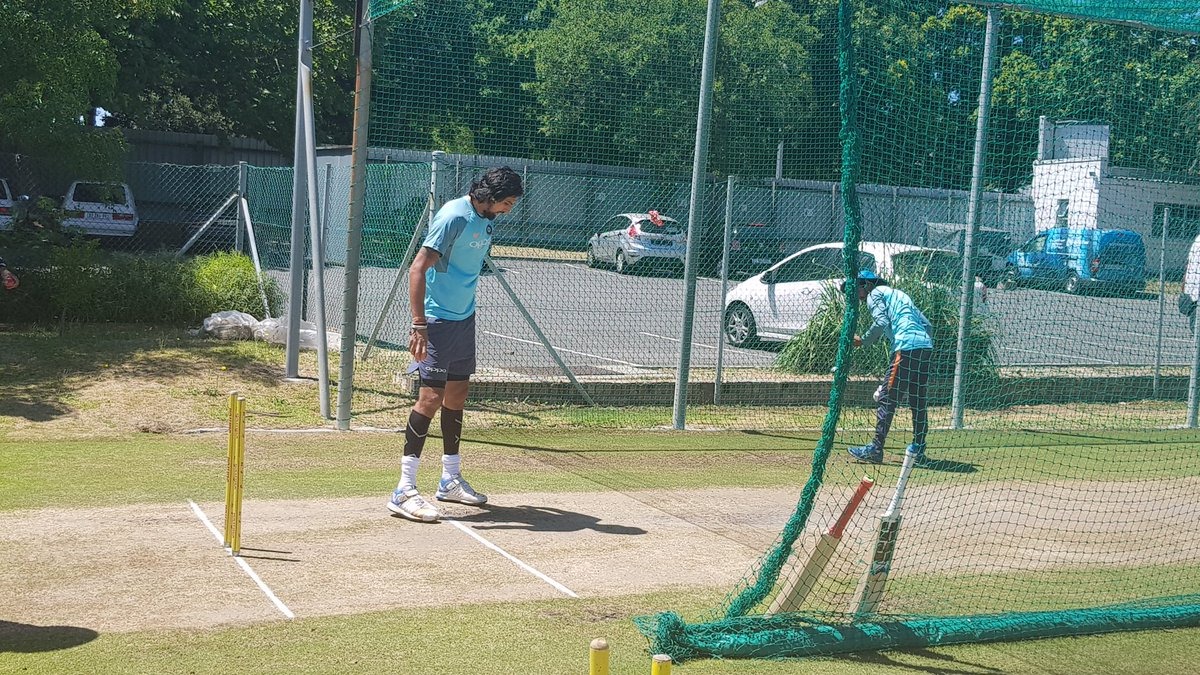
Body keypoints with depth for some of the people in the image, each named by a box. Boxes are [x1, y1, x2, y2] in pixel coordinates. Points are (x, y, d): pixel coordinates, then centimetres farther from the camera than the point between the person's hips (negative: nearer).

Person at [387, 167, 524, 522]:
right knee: (431, 396, -12)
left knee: (457, 394, 14)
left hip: (464, 319, 9)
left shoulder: (485, 219, 9)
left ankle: (451, 479, 26)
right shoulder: (454, 216, -18)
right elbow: (418, 268, -23)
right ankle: (404, 491, -9)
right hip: (438, 319, -9)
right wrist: (418, 325, -27)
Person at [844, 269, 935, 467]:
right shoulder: (899, 294, 31)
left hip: (906, 347, -8)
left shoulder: (875, 294, 8)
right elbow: (927, 325, 24)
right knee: (918, 402, 11)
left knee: (887, 399, -5)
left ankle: (876, 449, -6)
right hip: (926, 346, 8)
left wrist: (863, 341, 1)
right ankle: (918, 451, 12)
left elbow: (881, 323, -10)